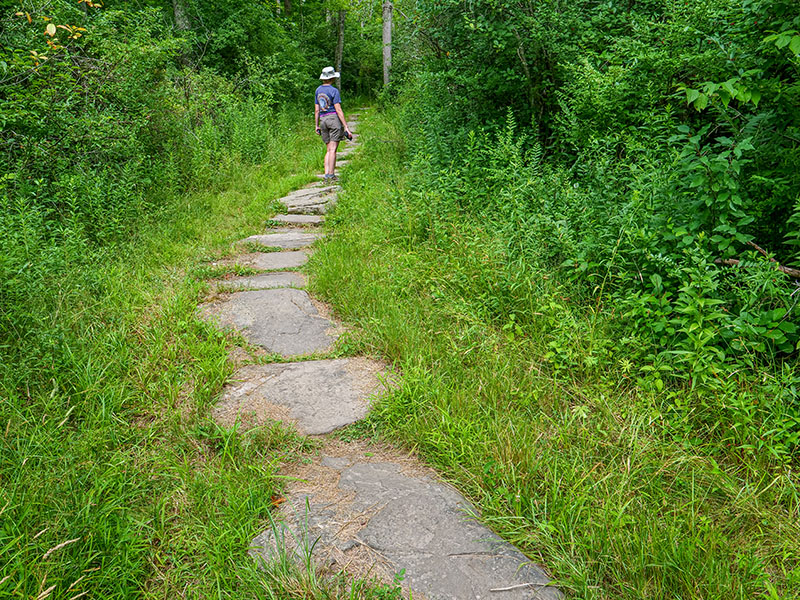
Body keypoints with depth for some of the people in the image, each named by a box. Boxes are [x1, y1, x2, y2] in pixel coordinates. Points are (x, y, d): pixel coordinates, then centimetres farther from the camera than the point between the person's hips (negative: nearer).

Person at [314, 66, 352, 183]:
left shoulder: (318, 90, 10)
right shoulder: (334, 91, -9)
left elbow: (316, 109, 13)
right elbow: (338, 110, -14)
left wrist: (316, 125, 20)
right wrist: (346, 127, -13)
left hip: (323, 120, 6)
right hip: (334, 119, -6)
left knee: (329, 149, 11)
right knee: (333, 149, -4)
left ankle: (326, 174, 3)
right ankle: (331, 175, -5)